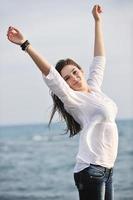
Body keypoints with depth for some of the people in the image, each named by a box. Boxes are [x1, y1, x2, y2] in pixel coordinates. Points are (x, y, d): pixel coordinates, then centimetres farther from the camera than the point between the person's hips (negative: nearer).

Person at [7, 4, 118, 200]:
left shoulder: (94, 88, 12)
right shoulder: (73, 99, -7)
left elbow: (99, 59, 21)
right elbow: (50, 74, -19)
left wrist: (98, 21, 24)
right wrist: (25, 45, -29)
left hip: (106, 169, 7)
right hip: (91, 169, -7)